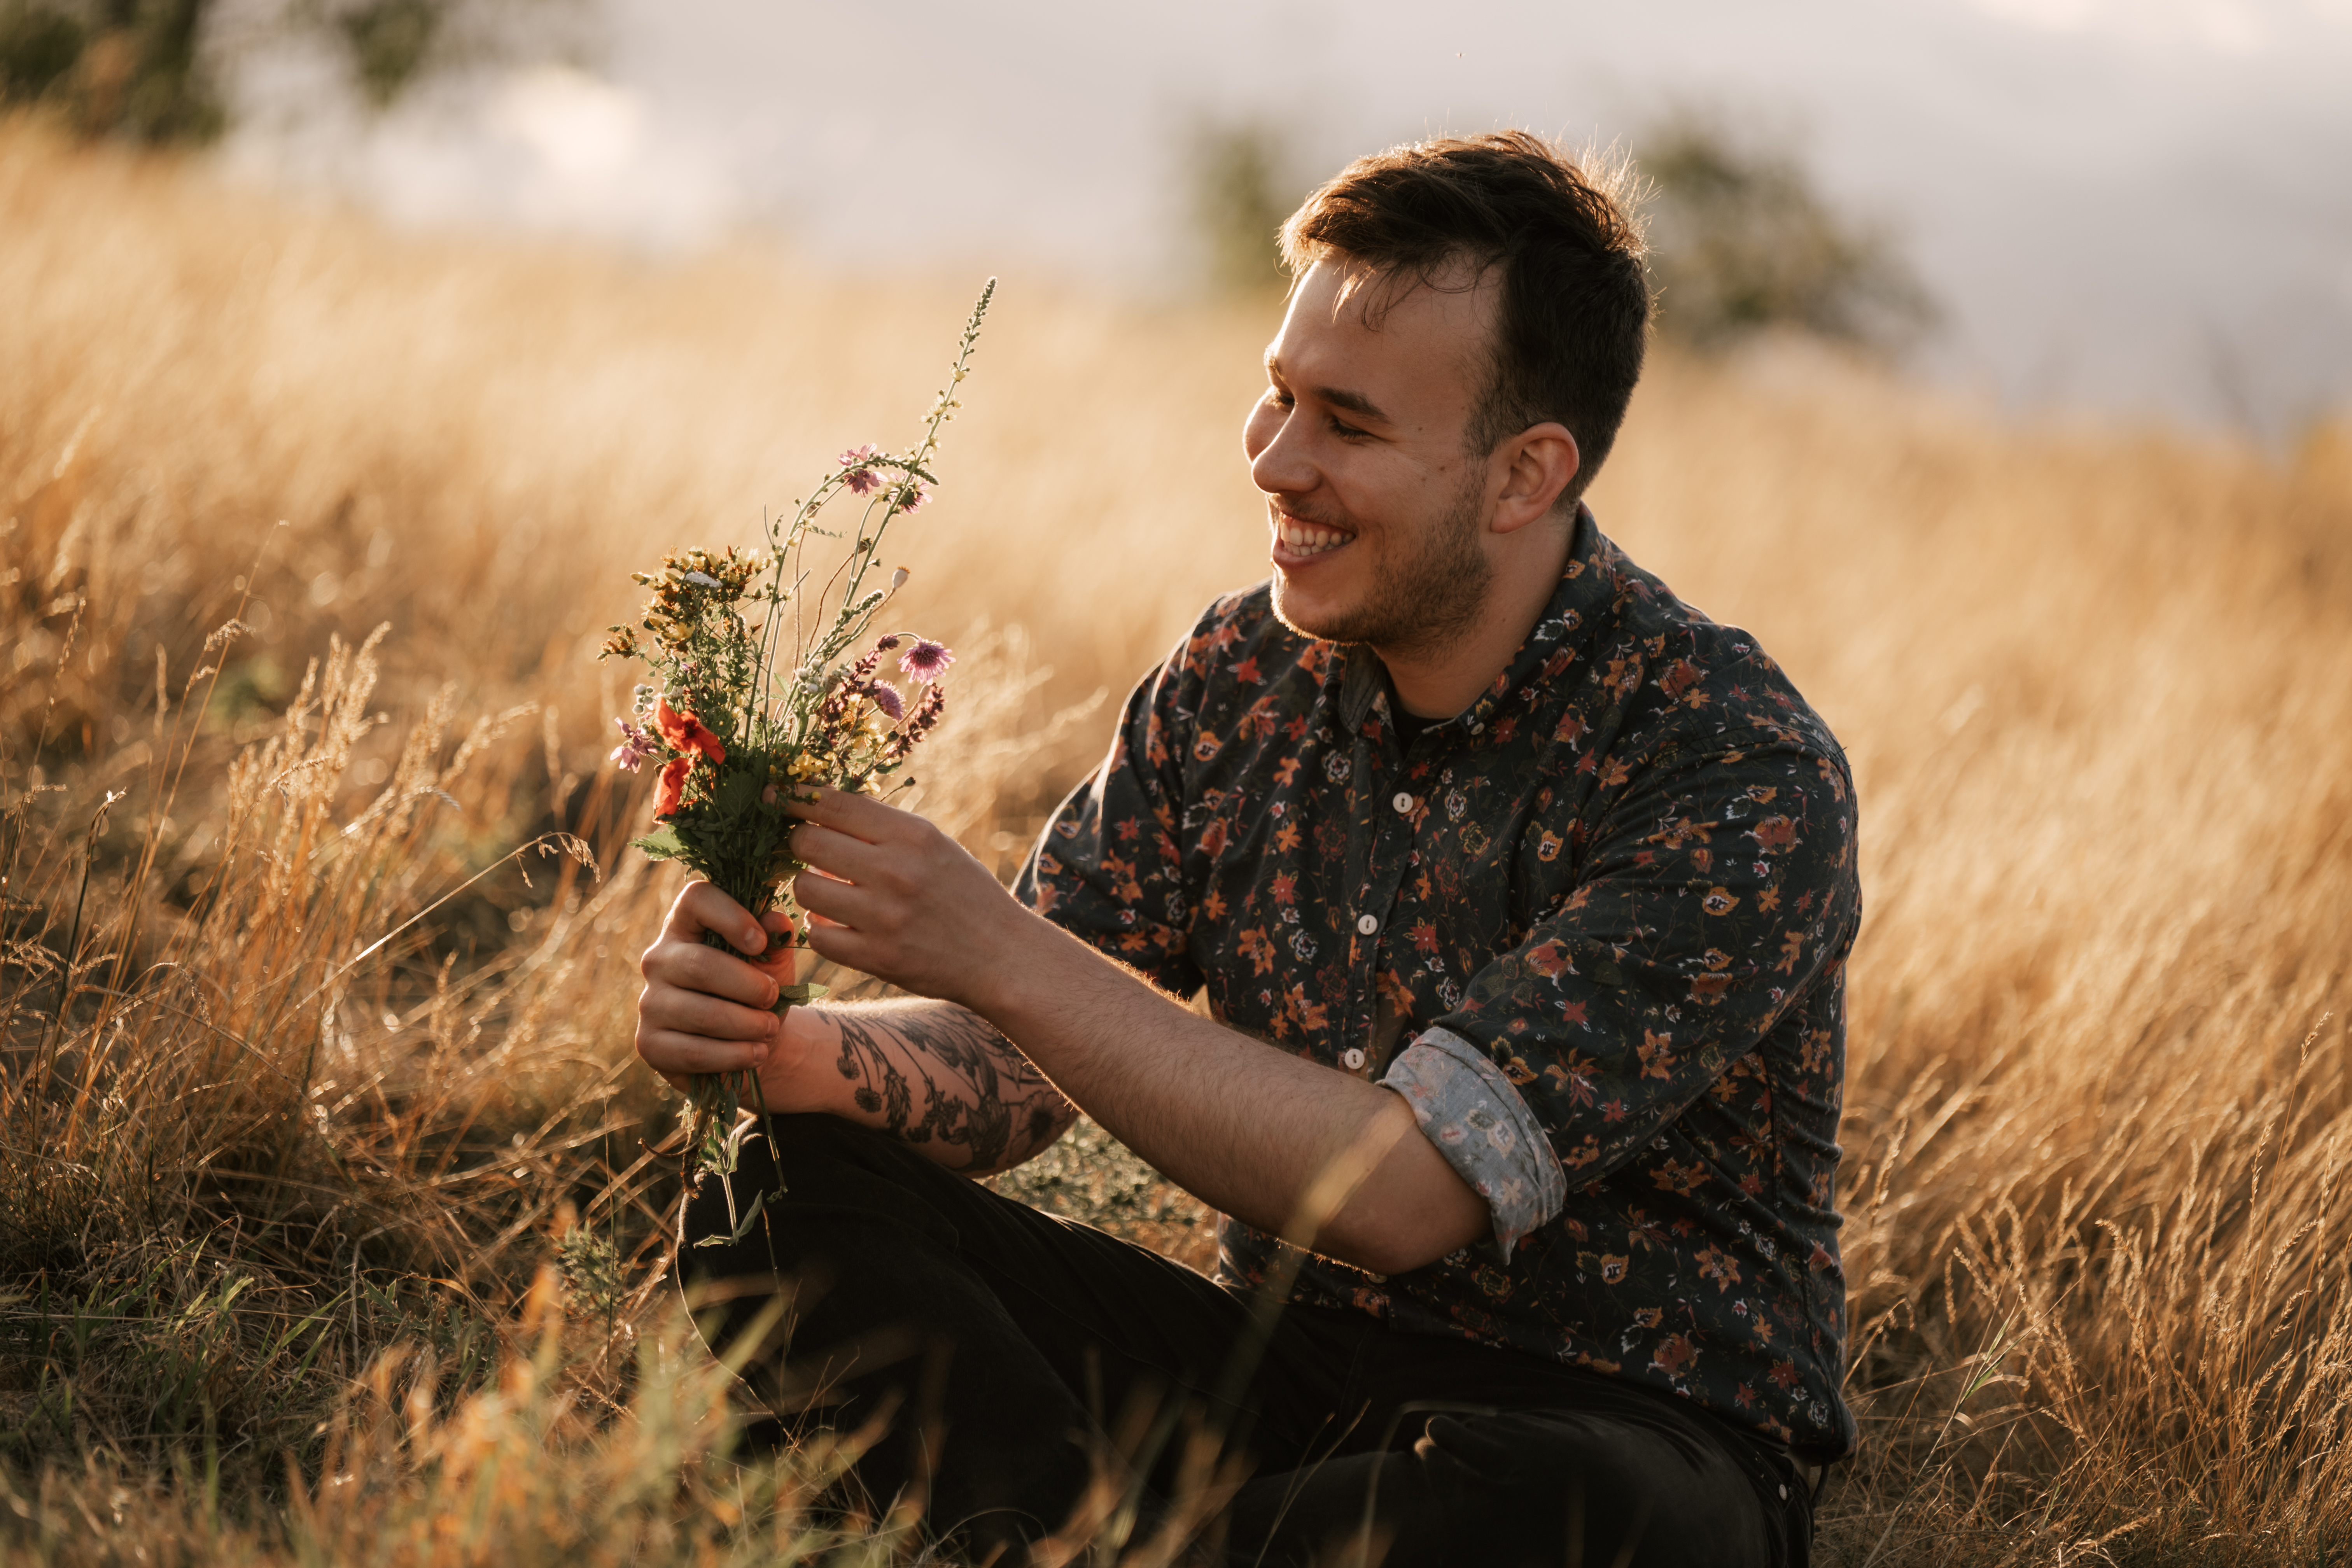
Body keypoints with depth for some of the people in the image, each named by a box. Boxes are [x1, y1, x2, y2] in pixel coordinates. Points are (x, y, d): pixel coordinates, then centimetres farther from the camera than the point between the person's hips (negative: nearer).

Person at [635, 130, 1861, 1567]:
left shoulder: (1743, 781, -19)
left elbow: (1402, 1195, -25)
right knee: (790, 1197, -13)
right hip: (1285, 1365, 6)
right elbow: (1010, 1075, 3)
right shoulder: (1240, 679, 2)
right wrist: (784, 1045, -20)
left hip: (1617, 1422, -5)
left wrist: (1000, 953, -27)